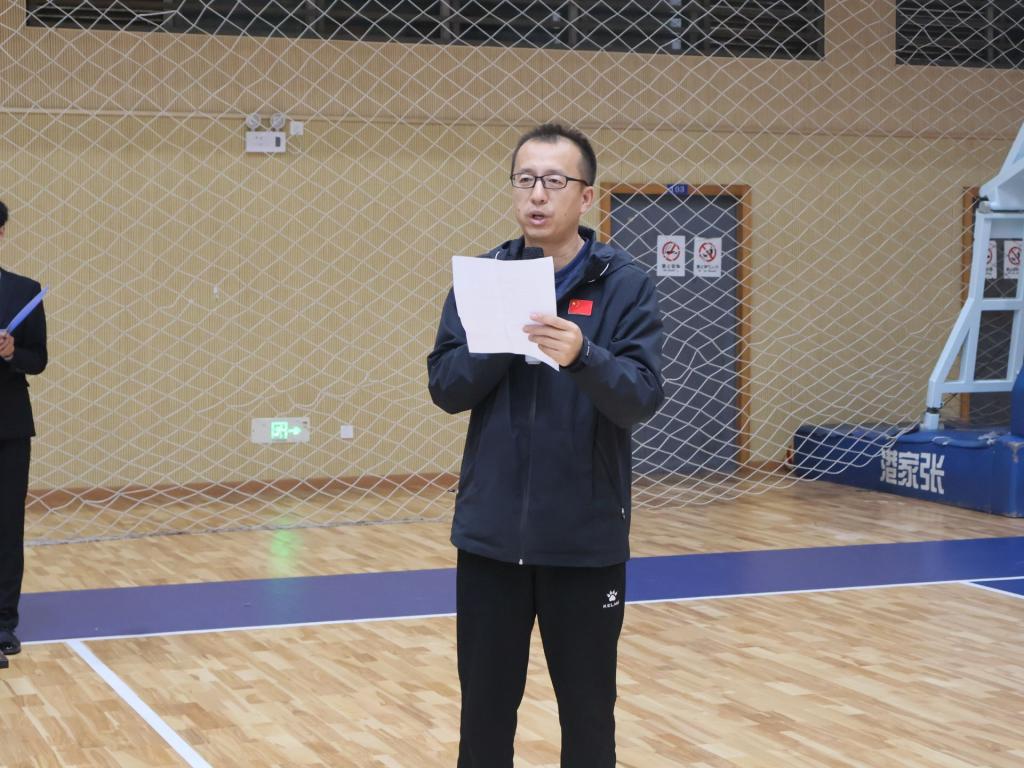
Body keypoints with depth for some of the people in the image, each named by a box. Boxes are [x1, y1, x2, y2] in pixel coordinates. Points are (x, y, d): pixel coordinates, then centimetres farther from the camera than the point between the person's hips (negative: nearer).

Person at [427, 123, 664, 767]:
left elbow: (643, 397, -14)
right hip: (491, 532, 2)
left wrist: (581, 356, -32)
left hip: (586, 537, -2)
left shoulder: (626, 284, -5)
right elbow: (445, 387, -1)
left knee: (588, 712, 9)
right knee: (485, 710, 11)